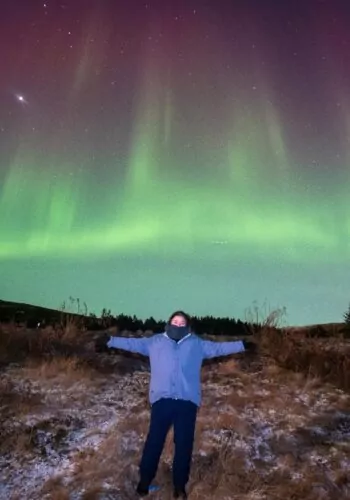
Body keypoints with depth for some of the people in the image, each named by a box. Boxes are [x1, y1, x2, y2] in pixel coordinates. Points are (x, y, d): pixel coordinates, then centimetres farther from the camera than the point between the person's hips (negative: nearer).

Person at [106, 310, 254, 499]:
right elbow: (133, 343, 11)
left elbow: (219, 347, 11)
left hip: (187, 400, 1)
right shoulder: (156, 341, 9)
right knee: (154, 440, 7)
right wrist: (110, 341, 8)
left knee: (184, 443, 9)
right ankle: (145, 480, 28)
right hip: (162, 399, 0)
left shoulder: (196, 344, 10)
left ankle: (180, 485, 28)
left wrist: (242, 345, 6)